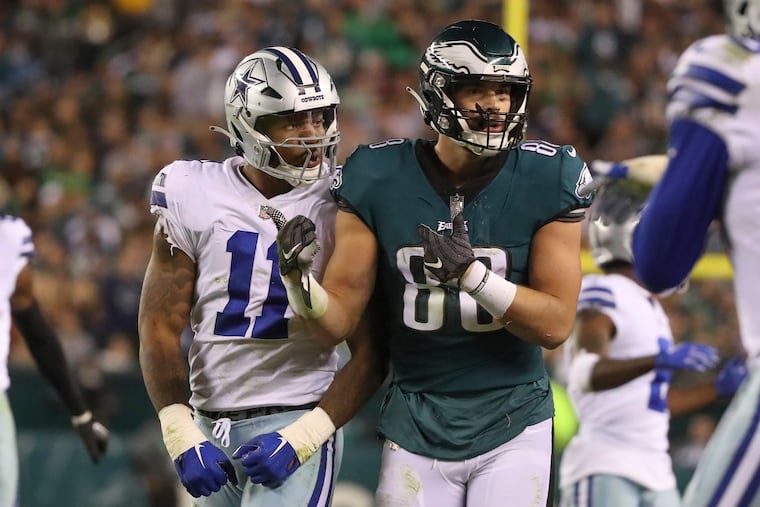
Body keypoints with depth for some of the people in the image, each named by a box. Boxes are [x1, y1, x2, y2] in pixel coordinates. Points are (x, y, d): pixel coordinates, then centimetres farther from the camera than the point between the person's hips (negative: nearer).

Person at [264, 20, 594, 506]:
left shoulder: (544, 181, -8)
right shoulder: (380, 180, -5)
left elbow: (555, 324, -10)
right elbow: (340, 318, -3)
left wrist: (472, 272, -25)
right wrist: (299, 277, -25)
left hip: (512, 424, -1)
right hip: (417, 425, 1)